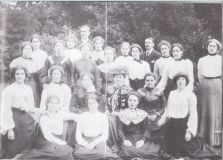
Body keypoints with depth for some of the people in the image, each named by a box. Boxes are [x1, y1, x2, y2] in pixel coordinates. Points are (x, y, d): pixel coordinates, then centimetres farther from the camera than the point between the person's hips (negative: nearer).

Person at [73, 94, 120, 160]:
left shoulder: (103, 116, 14)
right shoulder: (82, 116, 14)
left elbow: (105, 135, 5)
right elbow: (78, 136, 8)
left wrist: (94, 143, -14)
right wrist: (86, 145, -13)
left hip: (99, 141, -1)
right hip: (85, 142, 2)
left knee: (104, 151, -39)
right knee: (77, 153, -35)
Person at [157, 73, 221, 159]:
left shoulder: (190, 94, -6)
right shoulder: (172, 93, 11)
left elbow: (193, 113, -10)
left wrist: (189, 131, -17)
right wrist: (163, 118, -2)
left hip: (184, 125, -5)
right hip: (172, 125, 5)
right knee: (173, 151, 7)